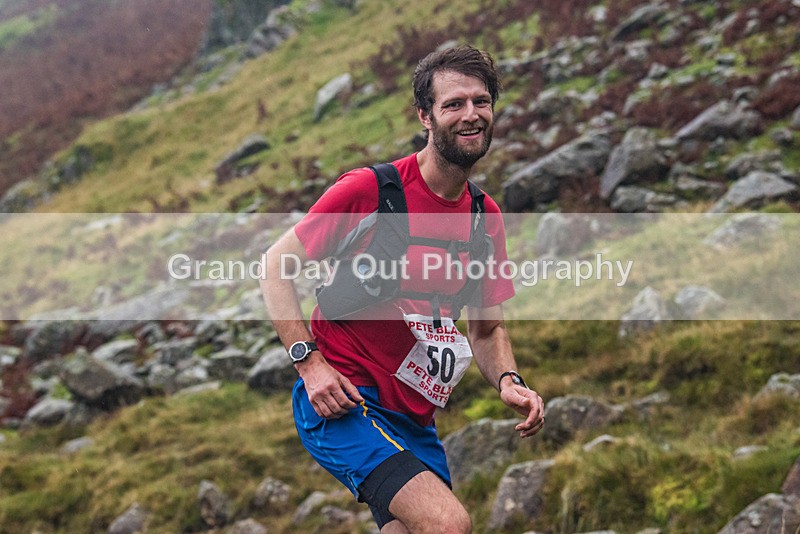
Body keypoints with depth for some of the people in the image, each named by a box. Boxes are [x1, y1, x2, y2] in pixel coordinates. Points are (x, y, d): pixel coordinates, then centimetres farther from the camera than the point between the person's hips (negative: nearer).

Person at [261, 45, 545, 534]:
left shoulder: (487, 216, 6)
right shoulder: (368, 190, -12)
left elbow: (487, 329, 15)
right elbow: (277, 266, -5)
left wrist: (508, 381, -6)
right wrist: (311, 362, -16)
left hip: (416, 420, 7)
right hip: (341, 402, -7)